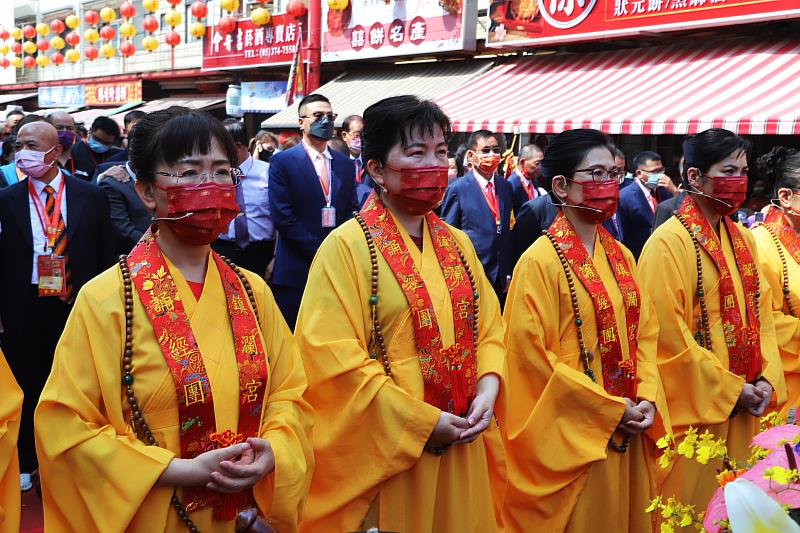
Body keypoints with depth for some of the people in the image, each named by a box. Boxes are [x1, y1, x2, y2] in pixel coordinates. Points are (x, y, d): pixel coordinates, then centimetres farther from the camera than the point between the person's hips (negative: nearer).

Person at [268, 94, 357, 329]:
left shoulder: (345, 165, 14)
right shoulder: (282, 162, -1)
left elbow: (352, 213, 14)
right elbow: (282, 215, -9)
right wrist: (320, 253, -12)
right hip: (296, 272, -4)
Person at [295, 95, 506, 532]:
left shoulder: (458, 244, 9)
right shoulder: (347, 247, -11)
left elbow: (489, 328, 12)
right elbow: (333, 356, -18)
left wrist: (486, 391, -7)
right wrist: (422, 421, -17)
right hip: (386, 452, -5)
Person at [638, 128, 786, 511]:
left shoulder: (743, 240, 10)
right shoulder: (669, 242, -14)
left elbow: (762, 312, 11)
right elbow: (668, 331, -18)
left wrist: (767, 378, -2)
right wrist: (728, 388, -15)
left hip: (743, 406, 7)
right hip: (695, 404, -7)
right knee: (691, 500, 4)